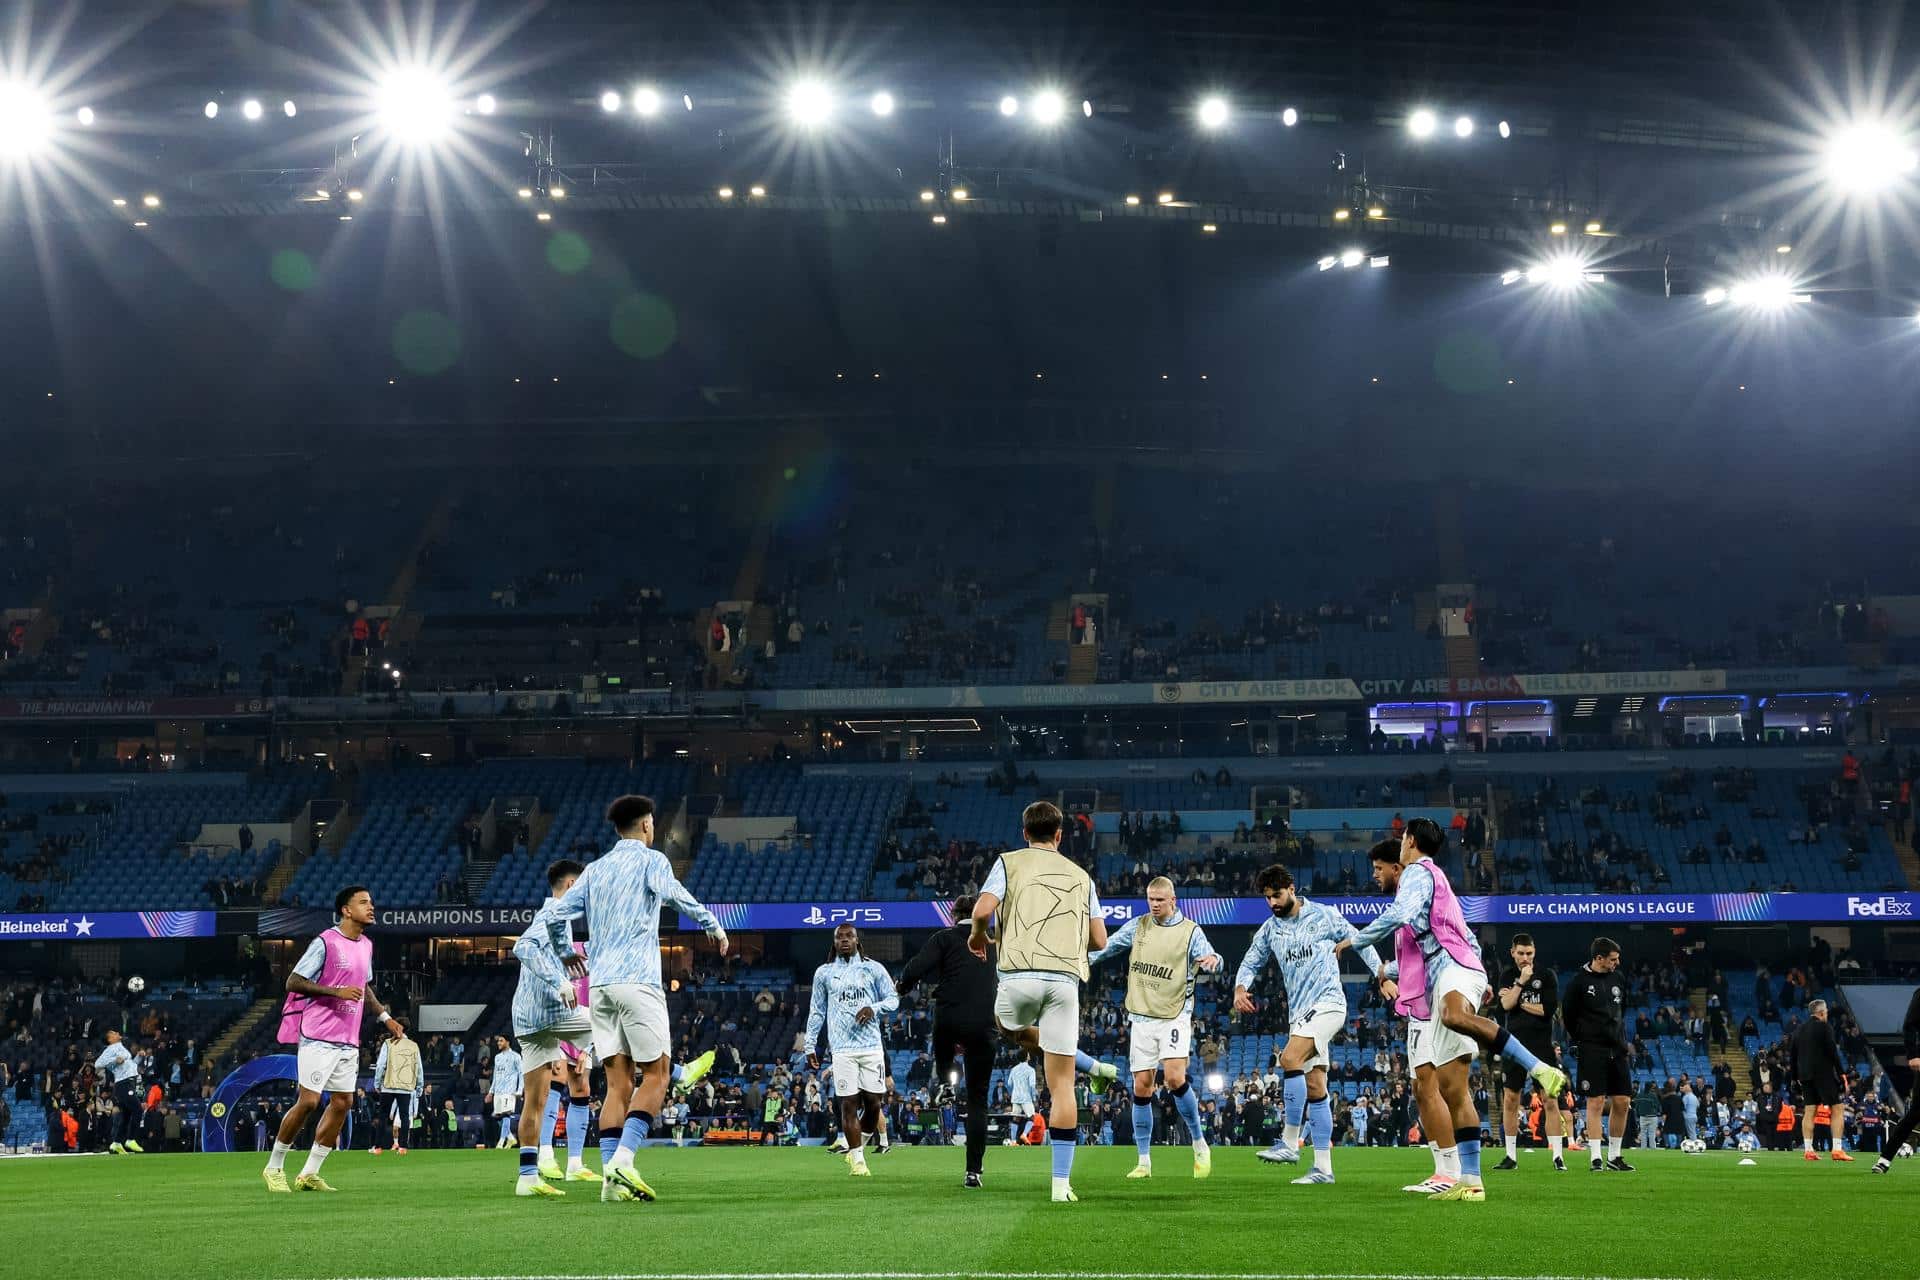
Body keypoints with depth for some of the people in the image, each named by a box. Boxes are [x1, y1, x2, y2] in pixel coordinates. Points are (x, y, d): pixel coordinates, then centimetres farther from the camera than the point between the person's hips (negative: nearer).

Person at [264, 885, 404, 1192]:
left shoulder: (366, 945, 14)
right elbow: (293, 982, -12)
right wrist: (335, 991, -20)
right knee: (308, 1101, -9)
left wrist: (385, 1017, 19)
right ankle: (274, 1167, 6)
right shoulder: (325, 942, -10)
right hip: (319, 1038, -8)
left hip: (349, 1041, 8)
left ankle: (310, 1174, 12)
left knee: (343, 1103, 5)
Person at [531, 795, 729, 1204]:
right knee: (655, 1075, -3)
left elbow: (553, 915, 15)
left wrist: (564, 953, 32)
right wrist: (714, 926, -7)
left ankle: (611, 1177, -6)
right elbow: (675, 895, -18)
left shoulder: (595, 870, 18)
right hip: (637, 981, -6)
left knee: (618, 1082, 4)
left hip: (600, 984, 6)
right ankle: (623, 1160, -20)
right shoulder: (651, 860, 1)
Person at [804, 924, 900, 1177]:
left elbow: (893, 999, 10)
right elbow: (816, 1011, 16)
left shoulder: (873, 968, 9)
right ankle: (857, 1159, 0)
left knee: (874, 1102, -2)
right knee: (848, 1104, -6)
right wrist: (810, 1045, 11)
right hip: (842, 1049, 0)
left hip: (872, 1045, 0)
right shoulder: (824, 973, 12)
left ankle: (857, 1148, 20)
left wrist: (873, 1008, -10)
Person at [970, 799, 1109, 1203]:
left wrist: (977, 936, 16)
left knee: (1013, 1029, 33)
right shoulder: (1081, 877, 18)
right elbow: (1099, 940, 15)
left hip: (1020, 975, -2)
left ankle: (1093, 1067, 21)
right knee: (1061, 1084, 2)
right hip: (1066, 977, 2)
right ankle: (1061, 1182, -1)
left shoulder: (1010, 862, 9)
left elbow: (982, 910, -6)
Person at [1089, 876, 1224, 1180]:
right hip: (1141, 1017, 3)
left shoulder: (1190, 931, -1)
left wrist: (1212, 959, -33)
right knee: (1141, 1088, 0)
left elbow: (1209, 958, -10)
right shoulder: (1138, 926, 7)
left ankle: (1200, 1145, -2)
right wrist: (1087, 960, 2)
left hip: (1174, 1017, -3)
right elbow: (1107, 946, 14)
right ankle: (1144, 1161, 7)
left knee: (1174, 1078, -20)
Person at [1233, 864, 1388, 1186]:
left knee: (1290, 1059, -25)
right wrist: (1240, 988, -5)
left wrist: (1383, 977, 1)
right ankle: (1323, 1168, 3)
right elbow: (1250, 963, 16)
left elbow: (1359, 942, 7)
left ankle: (1289, 1142, -21)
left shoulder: (1324, 916, -1)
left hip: (1328, 1002, -6)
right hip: (1300, 1012, 6)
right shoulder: (1270, 929, 11)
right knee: (1314, 1088, 3)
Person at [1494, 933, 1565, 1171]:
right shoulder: (1508, 976, 9)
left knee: (1550, 1101, -6)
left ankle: (1558, 1156, -4)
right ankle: (1511, 1156, 13)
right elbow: (1506, 1004, -8)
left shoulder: (1546, 976, 1)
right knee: (1510, 1100, 4)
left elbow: (1549, 1009, -9)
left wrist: (1519, 1002, -5)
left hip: (1541, 1046, -3)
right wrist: (1521, 982, -15)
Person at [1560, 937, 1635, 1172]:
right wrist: (1582, 1040, 5)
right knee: (1596, 1102, -7)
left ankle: (1614, 1156, 14)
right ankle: (1596, 1157, -3)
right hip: (1592, 1051, -6)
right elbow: (1567, 1014, 0)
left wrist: (1622, 1040, 16)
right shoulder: (1580, 981, -8)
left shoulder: (1618, 979, 10)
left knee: (1621, 1103, 4)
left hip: (1617, 1049, 6)